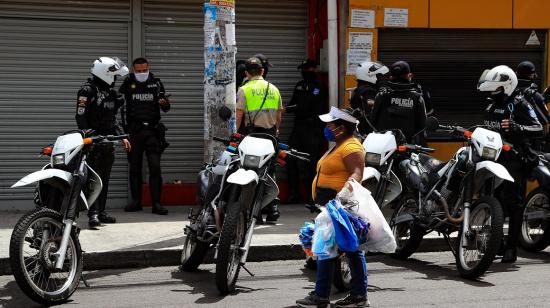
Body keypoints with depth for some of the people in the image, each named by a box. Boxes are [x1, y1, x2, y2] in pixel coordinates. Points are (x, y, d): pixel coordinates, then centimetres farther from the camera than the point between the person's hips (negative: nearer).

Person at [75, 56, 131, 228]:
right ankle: (93, 214, -14)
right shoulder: (88, 90, -9)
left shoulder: (110, 91, 18)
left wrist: (121, 136, 20)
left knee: (104, 179, 10)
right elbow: (81, 116, -16)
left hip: (108, 141, 8)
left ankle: (101, 212, 16)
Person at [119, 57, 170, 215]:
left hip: (152, 130, -1)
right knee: (134, 168, 6)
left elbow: (166, 108, 10)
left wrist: (165, 103, -14)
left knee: (155, 167, -7)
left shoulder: (156, 83, 8)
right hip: (133, 131, 1)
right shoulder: (127, 84, 6)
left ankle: (156, 203, -7)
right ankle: (136, 201, 13)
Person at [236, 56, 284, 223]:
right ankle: (272, 211, 4)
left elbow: (239, 115, -9)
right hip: (271, 136, 4)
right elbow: (279, 116, 13)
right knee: (270, 173, 9)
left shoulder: (244, 90, -3)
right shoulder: (273, 89, 10)